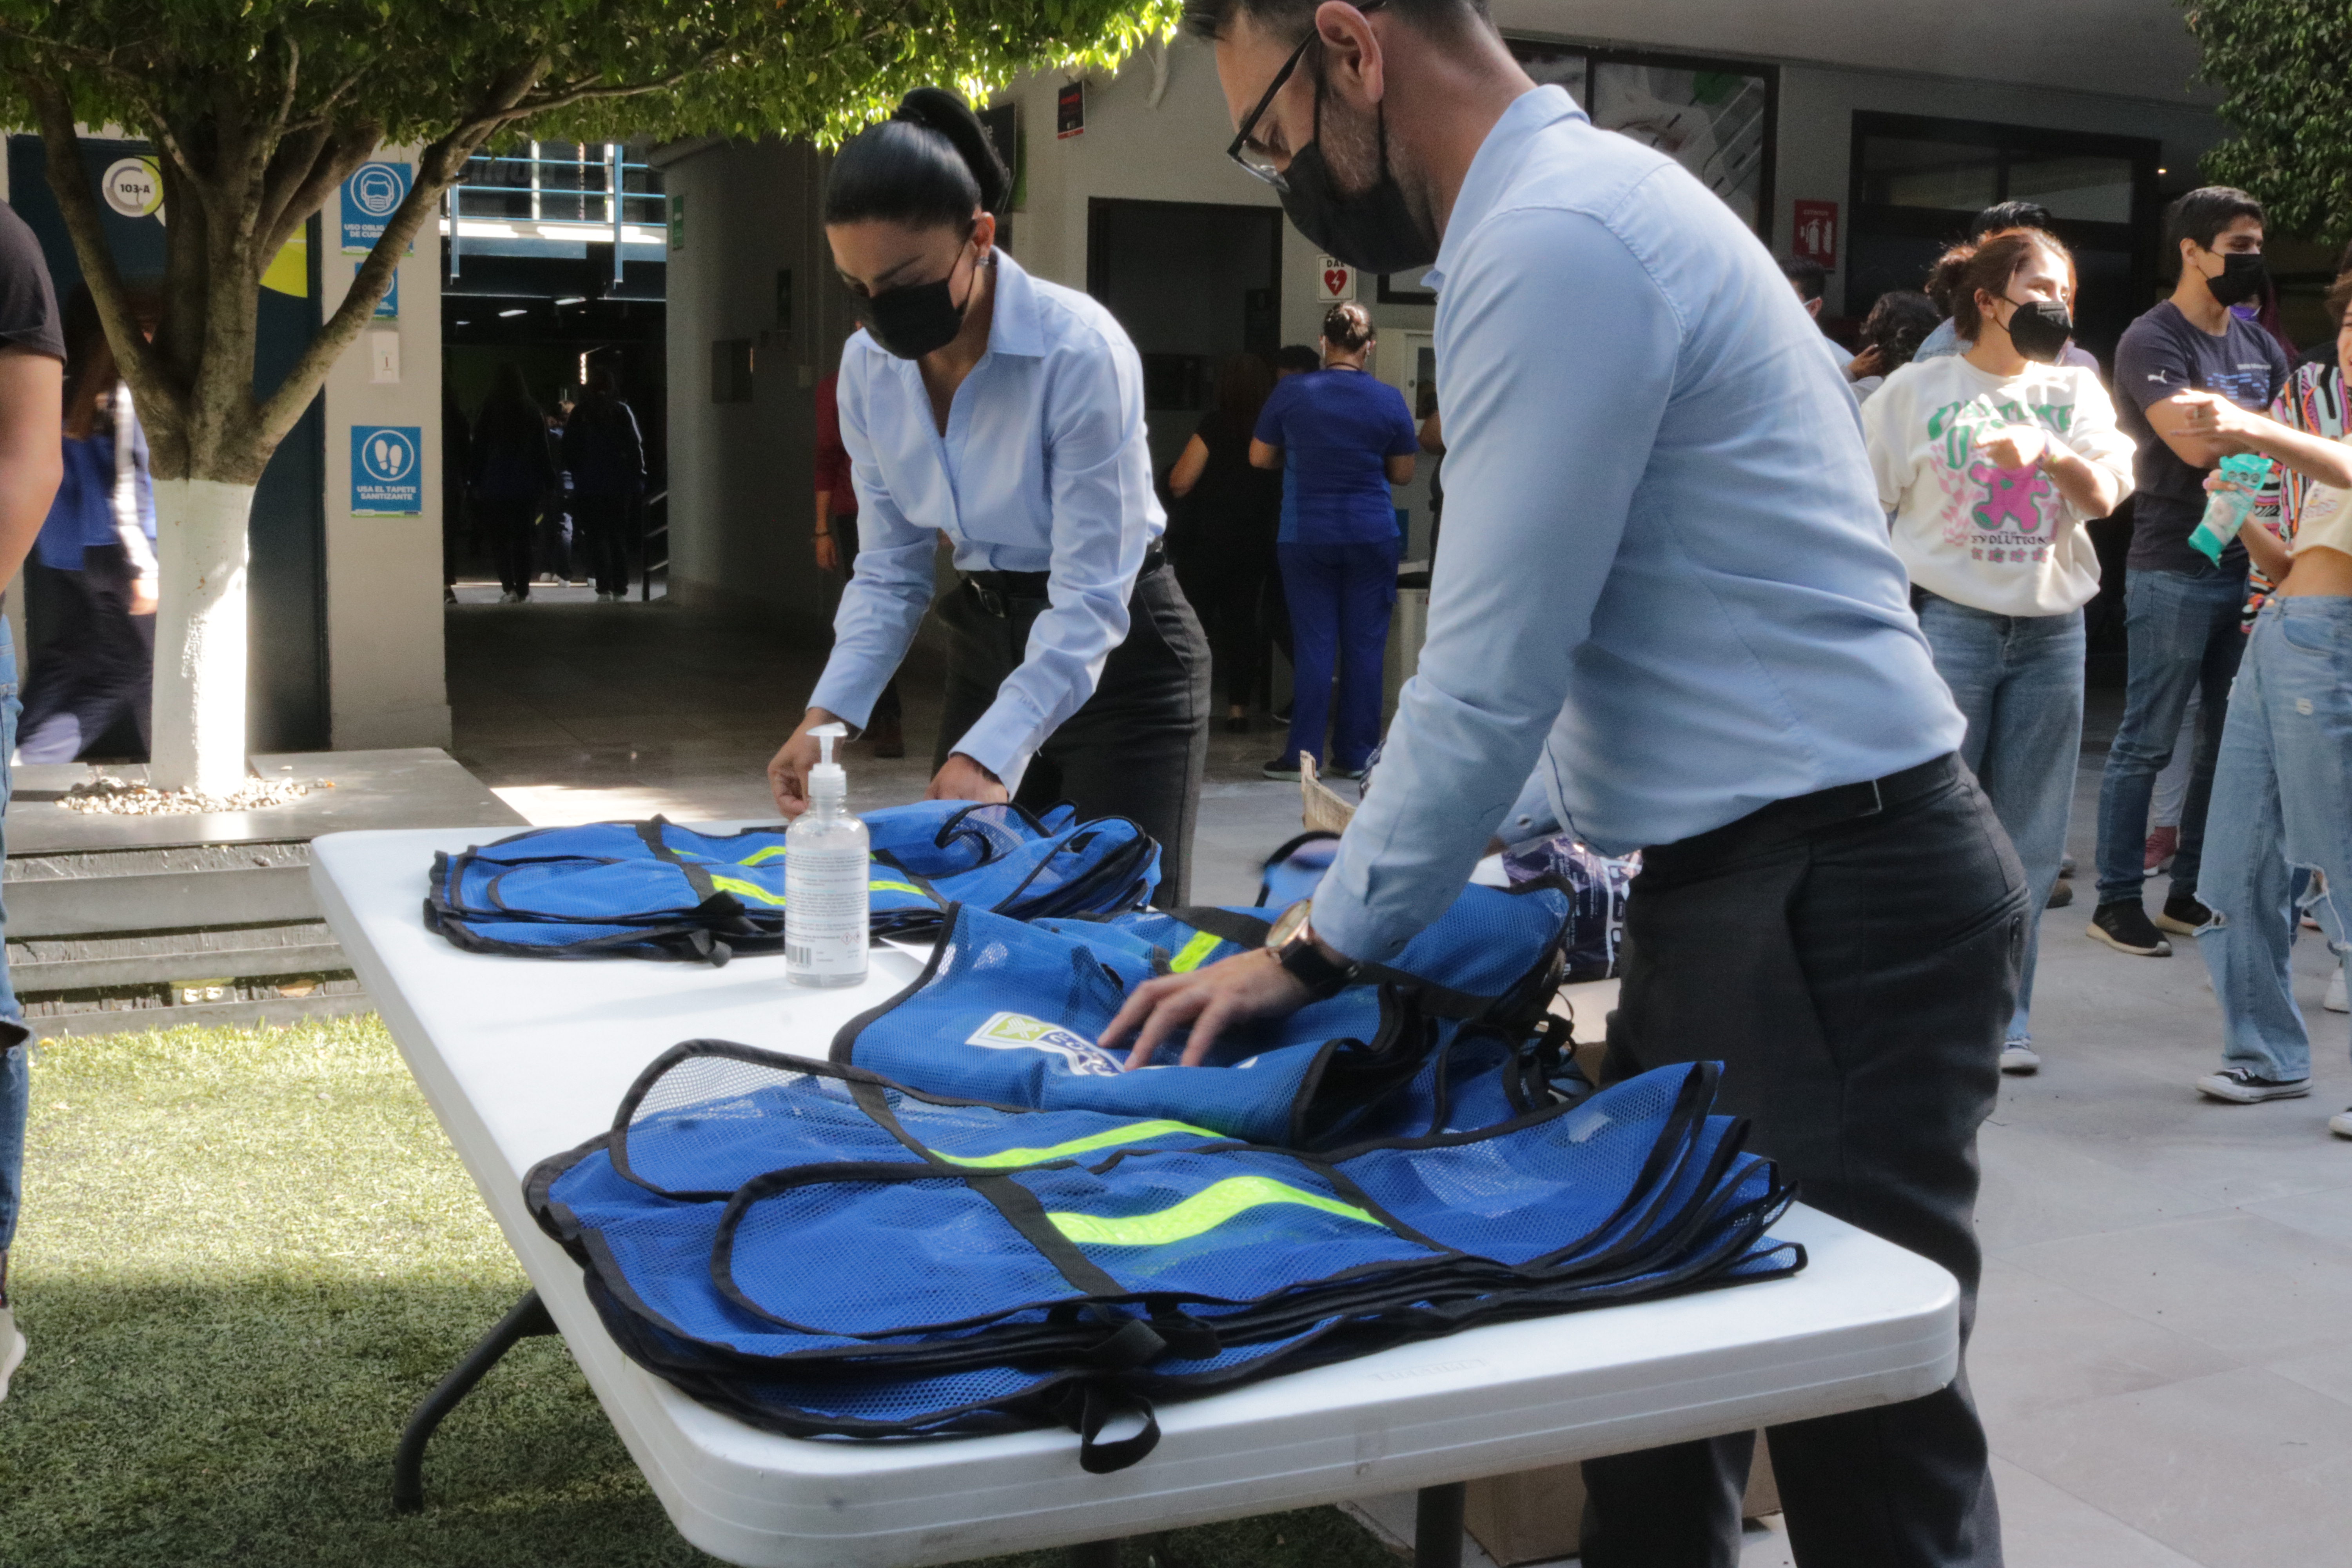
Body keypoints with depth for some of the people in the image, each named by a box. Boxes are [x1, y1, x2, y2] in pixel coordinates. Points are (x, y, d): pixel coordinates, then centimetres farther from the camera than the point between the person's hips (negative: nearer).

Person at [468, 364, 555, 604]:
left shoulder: (488, 411, -4)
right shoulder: (533, 412, -1)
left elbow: (477, 449, 0)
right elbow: (543, 451, 2)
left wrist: (473, 481, 6)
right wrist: (549, 483, 7)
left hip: (494, 485, -1)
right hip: (527, 485, 1)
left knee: (499, 539, 5)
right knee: (523, 539, 7)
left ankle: (509, 588, -6)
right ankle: (522, 590, 5)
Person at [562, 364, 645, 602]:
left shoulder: (580, 413, -2)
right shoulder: (623, 411, -2)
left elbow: (569, 450, 1)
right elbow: (636, 447, -3)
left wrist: (576, 474, 13)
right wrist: (638, 479, 3)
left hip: (588, 485, -1)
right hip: (619, 484, 1)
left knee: (597, 537, 2)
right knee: (618, 536, 10)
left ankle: (605, 589, -8)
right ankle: (620, 589, 8)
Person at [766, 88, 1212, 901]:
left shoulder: (1080, 352, -25)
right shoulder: (869, 366, -6)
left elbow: (1091, 598, -26)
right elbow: (890, 569, 0)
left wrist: (991, 753, -37)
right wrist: (828, 714, -15)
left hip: (1118, 659, -5)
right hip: (985, 651, 6)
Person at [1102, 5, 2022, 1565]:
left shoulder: (1554, 239, -17)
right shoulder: (1590, 204, 16)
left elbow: (1491, 672, -17)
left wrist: (1321, 946, -5)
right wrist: (1424, 838, 21)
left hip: (1832, 909, -10)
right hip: (1733, 890, 10)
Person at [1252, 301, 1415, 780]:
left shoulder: (1291, 394, -4)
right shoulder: (1389, 400, -3)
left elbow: (1260, 457, 7)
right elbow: (1403, 474, 6)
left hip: (1305, 537, 0)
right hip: (1372, 537, 0)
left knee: (1313, 645, 4)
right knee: (1365, 646, 6)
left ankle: (1304, 754, 4)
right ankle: (1355, 755, 8)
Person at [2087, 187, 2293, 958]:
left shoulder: (2257, 342, 15)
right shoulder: (2152, 340, -8)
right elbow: (2194, 444, -20)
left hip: (2251, 566, 7)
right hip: (2176, 571, -7)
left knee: (2231, 741, 10)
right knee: (2147, 743, -3)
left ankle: (2193, 893, 19)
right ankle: (2118, 900, 5)